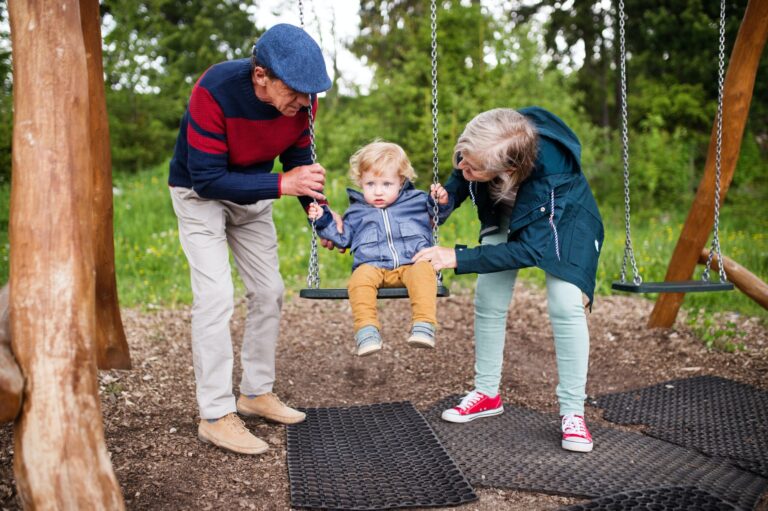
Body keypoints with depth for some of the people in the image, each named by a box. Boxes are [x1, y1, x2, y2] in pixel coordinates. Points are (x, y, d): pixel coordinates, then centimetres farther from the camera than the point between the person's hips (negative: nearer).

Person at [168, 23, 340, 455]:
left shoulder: (301, 99, -18)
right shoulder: (215, 91, -35)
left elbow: (299, 158, -1)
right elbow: (207, 179, -33)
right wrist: (281, 185, -39)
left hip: (252, 194, 6)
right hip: (199, 193, -6)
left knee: (269, 292, 6)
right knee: (216, 296, -16)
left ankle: (257, 393, 21)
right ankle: (216, 416, -7)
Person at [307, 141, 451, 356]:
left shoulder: (417, 200, 20)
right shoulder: (356, 212, 22)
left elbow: (437, 215, 33)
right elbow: (342, 238, 30)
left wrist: (441, 202, 12)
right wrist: (323, 221, 18)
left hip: (412, 263, 0)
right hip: (372, 267, 0)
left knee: (423, 271, -35)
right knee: (360, 278, -34)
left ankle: (424, 326, -43)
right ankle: (367, 330, -41)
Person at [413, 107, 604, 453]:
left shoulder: (549, 177, -44)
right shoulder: (479, 149, -31)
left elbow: (529, 249, -37)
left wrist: (457, 258, -41)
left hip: (564, 219, -5)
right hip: (507, 214, 5)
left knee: (565, 305, -19)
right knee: (488, 299, 0)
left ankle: (572, 412, -8)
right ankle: (487, 394, 15)